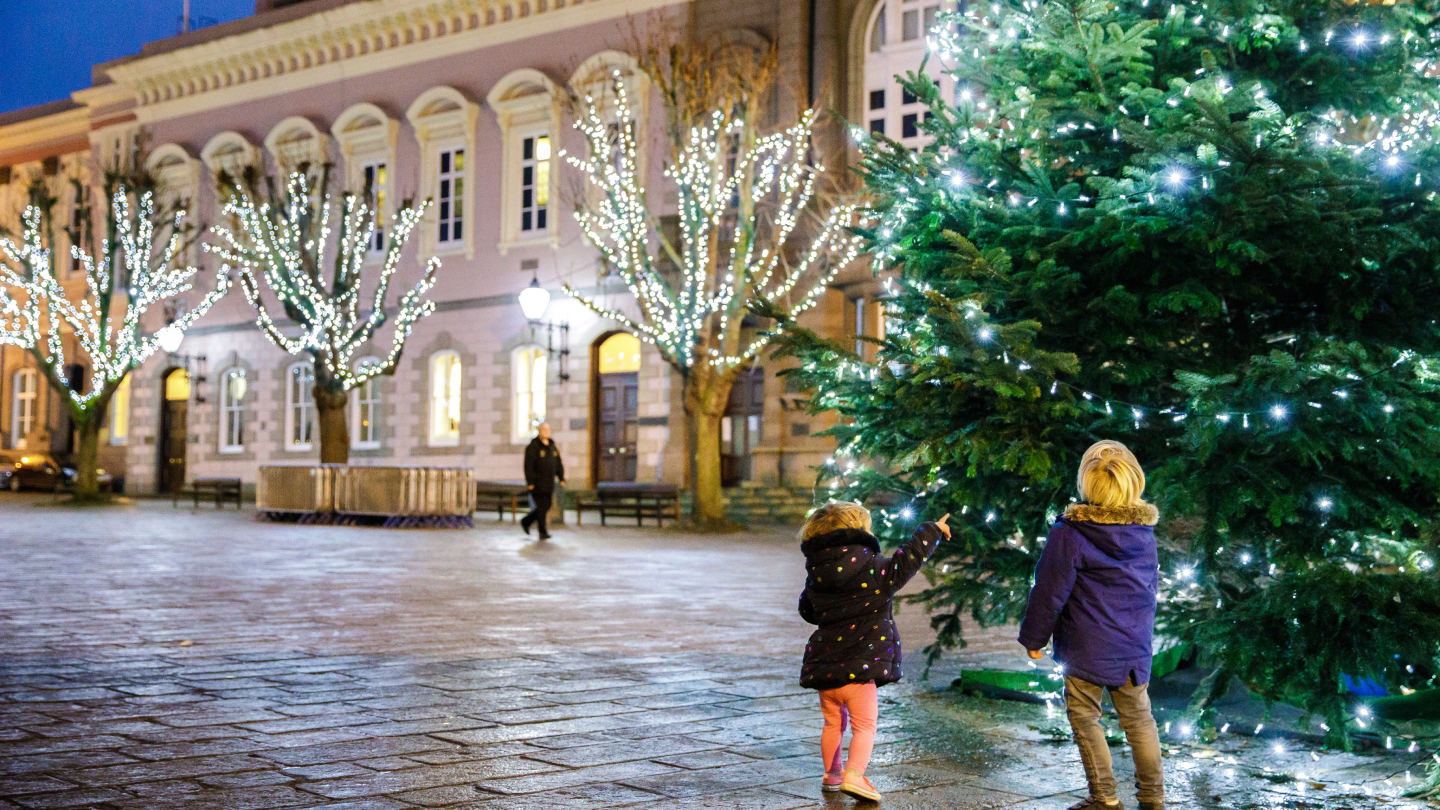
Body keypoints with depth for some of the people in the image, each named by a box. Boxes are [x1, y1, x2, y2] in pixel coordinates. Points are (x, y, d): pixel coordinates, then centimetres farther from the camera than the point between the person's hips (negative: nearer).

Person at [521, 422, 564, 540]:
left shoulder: (552, 446, 14)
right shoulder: (533, 446, -8)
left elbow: (558, 463, 18)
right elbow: (528, 465, -12)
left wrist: (561, 478, 10)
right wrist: (530, 482, -17)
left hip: (549, 484, 7)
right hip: (537, 484, -7)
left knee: (546, 507, 10)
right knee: (542, 508, -9)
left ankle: (526, 521, 28)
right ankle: (543, 532, -3)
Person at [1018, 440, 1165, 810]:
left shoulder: (1070, 532, -15)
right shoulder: (1145, 532, 1)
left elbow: (1050, 590, -11)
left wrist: (1034, 637, 1)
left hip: (1086, 648, -5)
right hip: (1134, 647, 5)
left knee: (1085, 718, 7)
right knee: (1138, 719, 14)